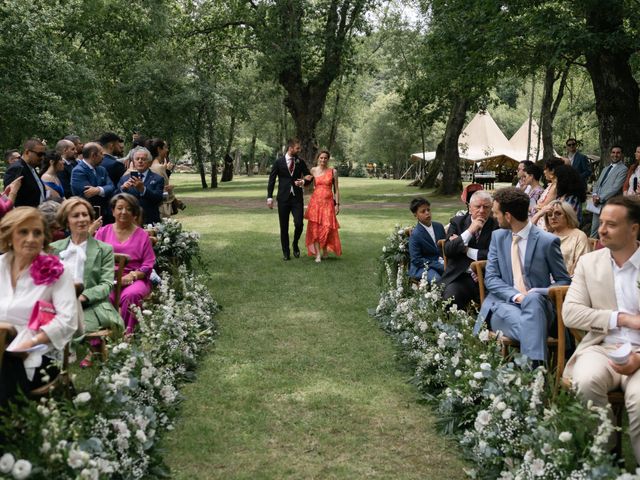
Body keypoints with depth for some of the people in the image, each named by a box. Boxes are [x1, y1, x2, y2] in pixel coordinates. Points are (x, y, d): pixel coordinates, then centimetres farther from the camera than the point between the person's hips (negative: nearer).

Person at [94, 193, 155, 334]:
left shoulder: (142, 235, 13)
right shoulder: (103, 232, 17)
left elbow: (148, 265, 7)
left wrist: (131, 276, -11)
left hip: (135, 279, -1)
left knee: (131, 295, -37)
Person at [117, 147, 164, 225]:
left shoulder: (157, 179, 3)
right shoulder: (124, 178, 11)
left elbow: (158, 199, -11)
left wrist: (142, 189, -25)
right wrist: (122, 189, -18)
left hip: (149, 222, -2)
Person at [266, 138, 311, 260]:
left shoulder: (300, 162, 5)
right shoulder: (278, 162, -1)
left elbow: (309, 176, 13)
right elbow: (271, 180, 1)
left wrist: (303, 182, -10)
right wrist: (270, 197, -6)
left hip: (297, 198, 1)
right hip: (283, 198, -1)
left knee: (299, 224, -12)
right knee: (284, 227, 5)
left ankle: (295, 244, 16)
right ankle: (286, 252, 17)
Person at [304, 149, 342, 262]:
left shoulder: (333, 171, 2)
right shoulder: (313, 170, 6)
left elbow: (336, 189, 3)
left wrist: (337, 204, -2)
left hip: (328, 202, -1)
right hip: (315, 201, 1)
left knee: (327, 227, -6)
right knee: (315, 228, -3)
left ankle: (325, 250, 18)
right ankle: (317, 254, 0)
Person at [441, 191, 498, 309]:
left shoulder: (496, 226, 5)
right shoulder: (457, 222, 9)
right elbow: (448, 251, -3)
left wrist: (466, 250, -5)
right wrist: (469, 231, -11)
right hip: (459, 277, 0)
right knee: (450, 299, -27)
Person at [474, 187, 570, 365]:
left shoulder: (548, 241, 1)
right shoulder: (498, 237, 12)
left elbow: (563, 281, 6)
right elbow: (490, 278, 7)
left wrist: (535, 294, -15)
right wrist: (515, 295, -14)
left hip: (536, 304, -1)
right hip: (504, 302, 1)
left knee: (532, 299, -39)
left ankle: (534, 366, -46)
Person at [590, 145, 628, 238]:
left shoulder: (623, 169, -5)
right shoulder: (605, 169, 22)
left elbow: (615, 188, -14)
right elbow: (597, 184, 20)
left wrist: (600, 198, -14)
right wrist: (594, 194, -2)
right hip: (597, 205, 8)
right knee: (594, 233, 11)